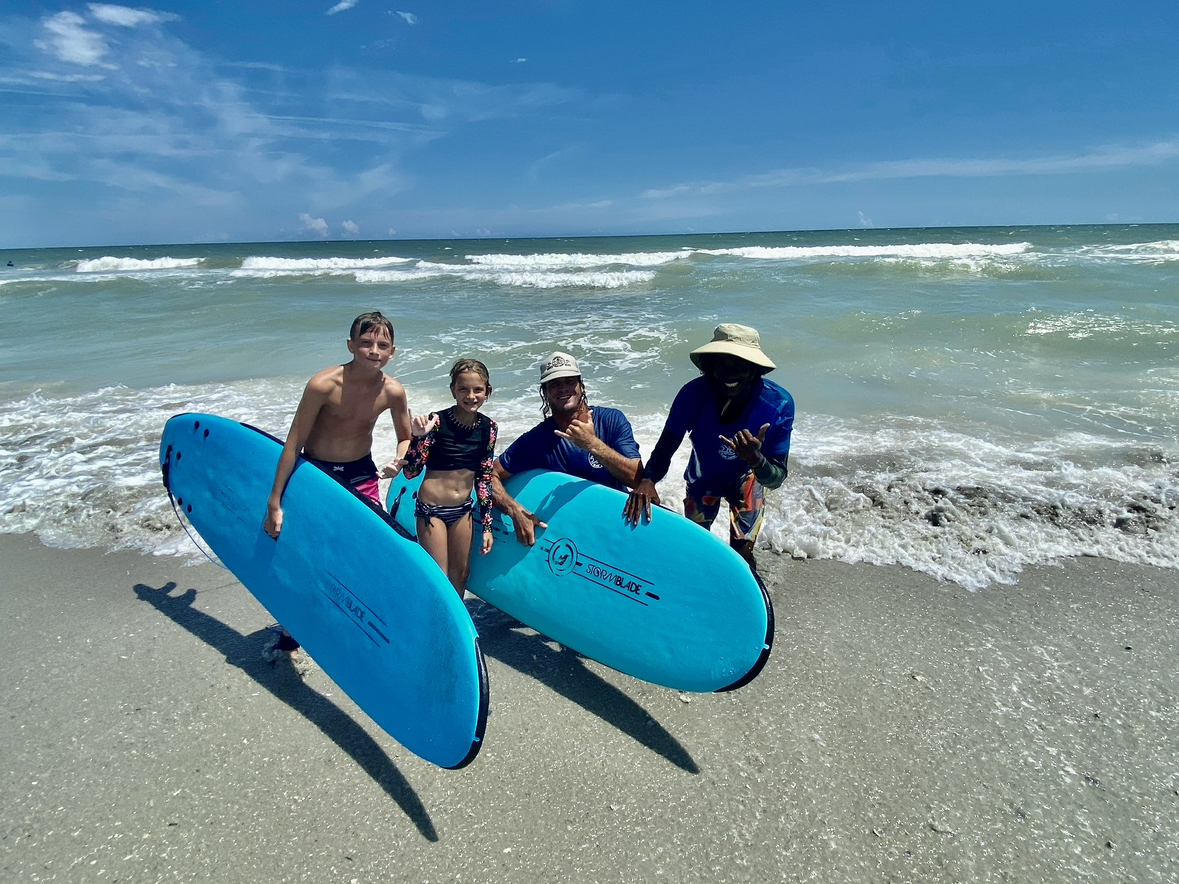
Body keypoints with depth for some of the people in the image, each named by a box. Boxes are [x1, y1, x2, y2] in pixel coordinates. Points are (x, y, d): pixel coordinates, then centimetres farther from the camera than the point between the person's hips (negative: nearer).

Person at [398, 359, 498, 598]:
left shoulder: (488, 427, -4)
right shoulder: (438, 421, -17)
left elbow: (484, 478, 3)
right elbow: (410, 472, -16)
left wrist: (487, 526, 3)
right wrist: (419, 437, -33)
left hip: (463, 510, 5)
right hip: (431, 509, -5)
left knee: (461, 574, 17)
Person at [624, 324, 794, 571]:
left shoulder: (778, 404, -34)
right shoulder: (694, 393, -35)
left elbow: (776, 479, -31)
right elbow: (665, 449, -29)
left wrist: (756, 459, -53)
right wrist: (647, 480, -50)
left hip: (746, 478, -1)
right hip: (703, 479, 1)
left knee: (741, 552, -9)